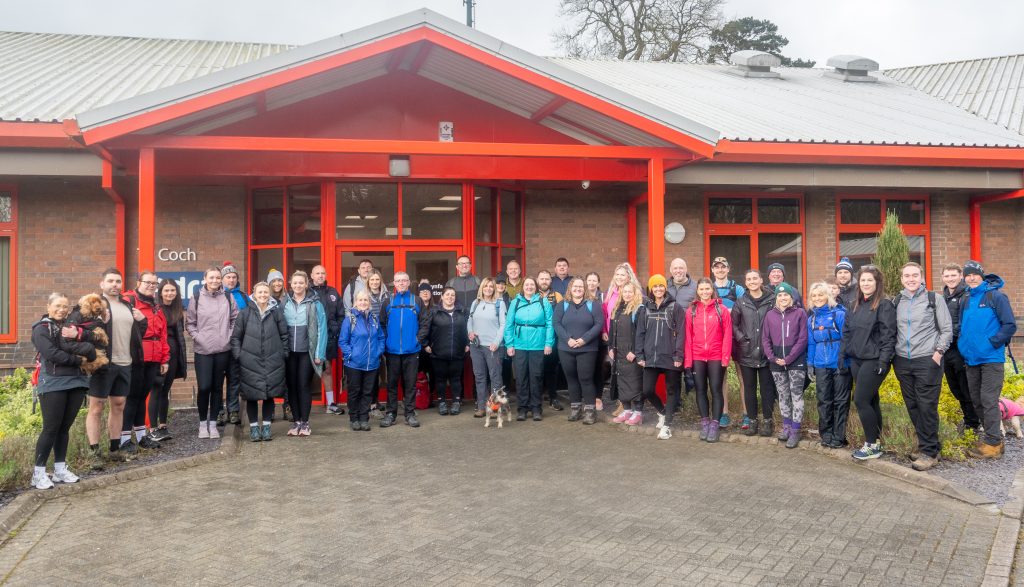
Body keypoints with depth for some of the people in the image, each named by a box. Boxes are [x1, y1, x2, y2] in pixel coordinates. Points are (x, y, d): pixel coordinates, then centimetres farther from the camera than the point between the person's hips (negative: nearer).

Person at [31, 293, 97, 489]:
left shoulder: (72, 326, 17)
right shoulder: (41, 329, 1)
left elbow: (91, 348, 5)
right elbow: (52, 354, -14)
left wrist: (79, 335, -12)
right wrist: (78, 359, -8)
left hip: (76, 382, 5)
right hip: (53, 384, -5)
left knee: (65, 427, 10)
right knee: (51, 428, -6)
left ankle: (60, 469, 17)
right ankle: (39, 472, 2)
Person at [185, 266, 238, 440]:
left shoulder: (227, 298, 4)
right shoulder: (197, 299, 1)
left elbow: (236, 319, 10)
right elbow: (189, 323, 6)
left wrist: (230, 335, 1)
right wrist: (197, 337, -6)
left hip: (223, 350, 2)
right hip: (202, 350, -2)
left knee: (217, 387, 7)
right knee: (204, 387, -8)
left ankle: (213, 423, 17)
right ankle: (203, 422, 11)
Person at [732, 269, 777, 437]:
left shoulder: (772, 300, 0)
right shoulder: (740, 302, 5)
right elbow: (733, 324, 6)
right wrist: (741, 338, -6)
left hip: (766, 352, -1)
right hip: (746, 352, 2)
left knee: (767, 387, 4)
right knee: (749, 388, 8)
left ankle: (767, 420, 15)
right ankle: (752, 420, 17)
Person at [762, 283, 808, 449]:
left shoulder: (800, 313, -3)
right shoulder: (770, 315, 6)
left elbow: (802, 339, -7)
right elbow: (765, 339, 6)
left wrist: (788, 358, -13)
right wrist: (773, 357, -8)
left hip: (796, 361, -3)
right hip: (776, 362, 3)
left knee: (796, 395, -3)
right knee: (783, 395, 11)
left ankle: (795, 431, 0)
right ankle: (786, 426, 24)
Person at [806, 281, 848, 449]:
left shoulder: (839, 314, -8)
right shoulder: (811, 319, 8)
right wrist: (809, 364, 8)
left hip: (839, 364, -5)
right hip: (821, 365, 5)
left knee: (840, 401, 4)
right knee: (824, 401, 10)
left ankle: (839, 436, 12)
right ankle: (826, 435, 20)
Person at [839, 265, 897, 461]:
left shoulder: (884, 305, -8)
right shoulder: (855, 305, 14)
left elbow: (888, 335, -14)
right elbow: (847, 333, 16)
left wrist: (883, 360, -20)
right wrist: (842, 357, 12)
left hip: (873, 361, -7)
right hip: (856, 360, 7)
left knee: (861, 401, -9)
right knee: (870, 401, 12)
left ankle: (872, 445, 3)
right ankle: (875, 442, 20)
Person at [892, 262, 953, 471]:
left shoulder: (934, 299, 0)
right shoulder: (896, 302, 10)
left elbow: (947, 329, 0)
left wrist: (938, 352, -10)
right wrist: (894, 356, 9)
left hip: (927, 361, -4)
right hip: (902, 362, 4)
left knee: (927, 407, -5)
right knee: (912, 406, 9)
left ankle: (930, 452, 3)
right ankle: (924, 444, 22)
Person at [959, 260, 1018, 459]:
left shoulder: (996, 296, -7)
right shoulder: (965, 300, 11)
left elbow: (1010, 325, -10)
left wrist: (991, 342, -15)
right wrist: (963, 344, 7)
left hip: (991, 358, -7)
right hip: (971, 358, 7)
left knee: (988, 400, -7)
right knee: (976, 400, 12)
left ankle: (993, 443, 1)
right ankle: (994, 436, 25)